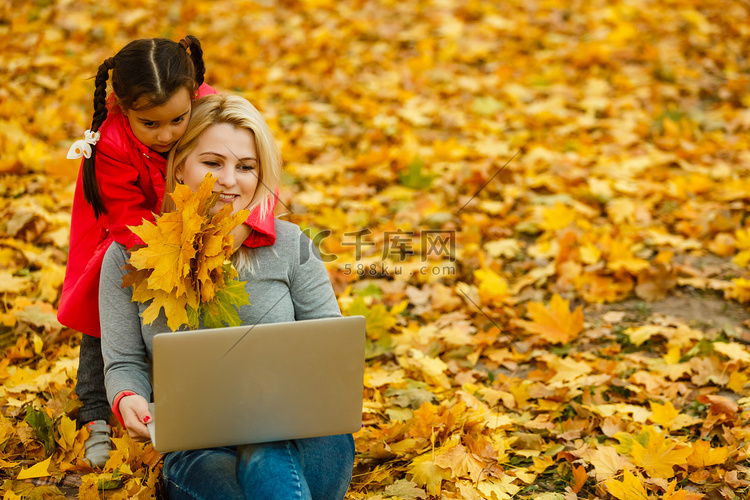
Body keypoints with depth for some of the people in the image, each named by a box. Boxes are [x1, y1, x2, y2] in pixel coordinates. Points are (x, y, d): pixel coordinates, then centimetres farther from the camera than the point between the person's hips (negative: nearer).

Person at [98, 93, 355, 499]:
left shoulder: (290, 245, 8)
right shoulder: (129, 256, 6)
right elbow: (125, 363, 8)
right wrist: (128, 400, -15)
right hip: (198, 446, -1)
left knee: (269, 462, -37)